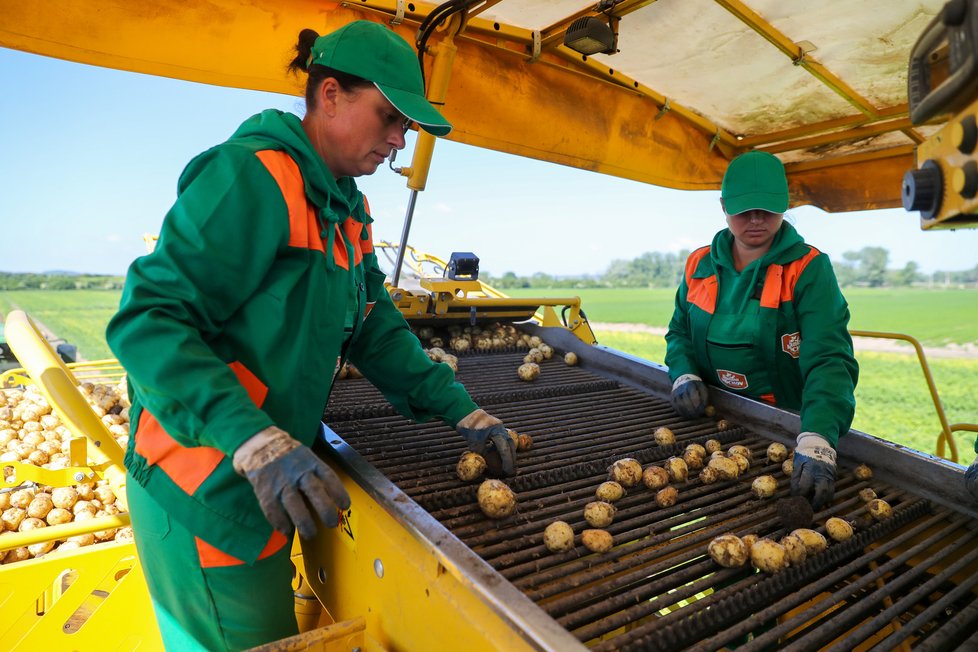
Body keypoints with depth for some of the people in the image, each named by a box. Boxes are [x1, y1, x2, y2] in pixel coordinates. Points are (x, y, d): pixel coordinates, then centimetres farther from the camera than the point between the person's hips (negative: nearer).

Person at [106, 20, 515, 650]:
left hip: (270, 479, 8)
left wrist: (461, 410, 2)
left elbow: (373, 325, 9)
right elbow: (149, 319, -24)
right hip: (208, 486, -8)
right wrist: (256, 443, -34)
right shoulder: (253, 176, -19)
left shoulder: (348, 205, 9)